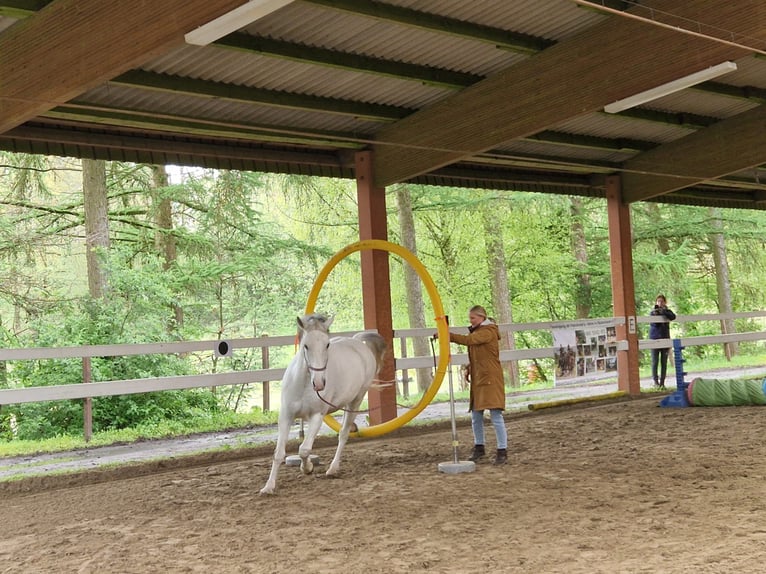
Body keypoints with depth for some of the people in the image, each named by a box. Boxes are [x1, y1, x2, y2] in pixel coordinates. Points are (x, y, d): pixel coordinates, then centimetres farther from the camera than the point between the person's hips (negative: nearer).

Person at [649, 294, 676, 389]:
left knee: (664, 362, 2)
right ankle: (655, 381, 3)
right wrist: (655, 314, -25)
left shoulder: (667, 311, 7)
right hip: (654, 339, -2)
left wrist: (664, 312, -28)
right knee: (655, 362, -3)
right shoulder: (653, 312, 4)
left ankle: (662, 382, 6)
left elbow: (673, 317, -15)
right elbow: (653, 323, -11)